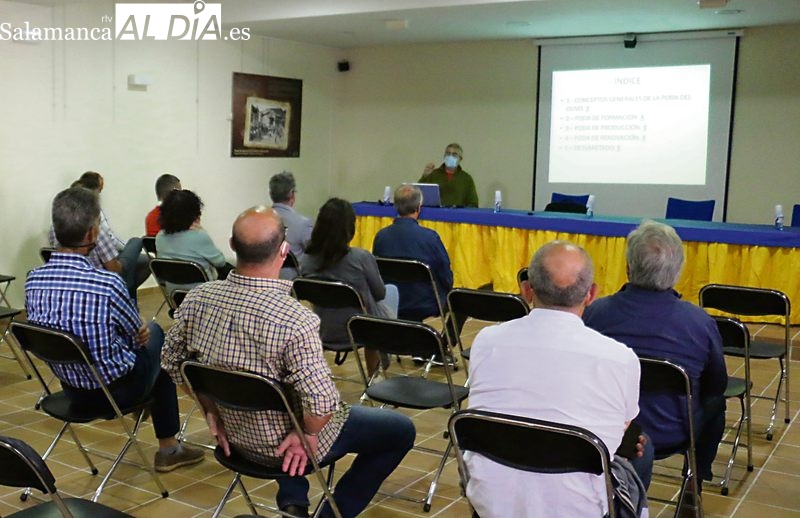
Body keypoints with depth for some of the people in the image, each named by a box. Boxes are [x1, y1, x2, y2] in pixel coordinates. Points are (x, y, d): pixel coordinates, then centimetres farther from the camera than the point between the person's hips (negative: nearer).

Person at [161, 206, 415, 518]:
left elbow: (172, 362, 0)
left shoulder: (196, 299, -14)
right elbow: (321, 404, -34)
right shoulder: (295, 320, -32)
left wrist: (212, 413, 10)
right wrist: (308, 435, -13)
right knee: (401, 429, 13)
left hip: (233, 434, 6)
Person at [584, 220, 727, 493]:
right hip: (672, 435, 0)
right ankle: (694, 483, 39)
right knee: (715, 402, 29)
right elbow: (717, 385, -3)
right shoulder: (701, 322, -20)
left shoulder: (595, 312, -19)